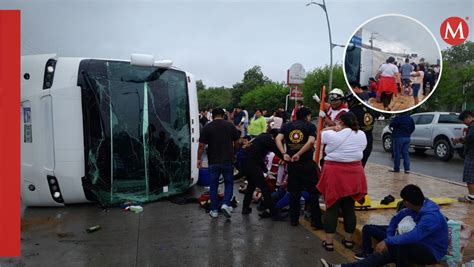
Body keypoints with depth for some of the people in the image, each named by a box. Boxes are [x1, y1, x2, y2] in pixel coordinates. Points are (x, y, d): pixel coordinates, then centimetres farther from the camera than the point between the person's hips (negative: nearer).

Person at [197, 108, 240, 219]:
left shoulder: (207, 127, -3)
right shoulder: (230, 125, 3)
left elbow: (201, 145, -5)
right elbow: (236, 143, 9)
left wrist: (199, 159, 5)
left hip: (213, 161, 0)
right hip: (228, 160, 1)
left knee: (213, 185, 10)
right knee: (229, 183, 14)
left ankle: (214, 210, 14)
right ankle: (226, 204, -5)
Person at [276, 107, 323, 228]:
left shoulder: (286, 126, 10)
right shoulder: (310, 126, 1)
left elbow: (278, 139, -5)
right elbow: (311, 141, -16)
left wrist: (284, 153, -12)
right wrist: (299, 154, -16)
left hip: (292, 164, 3)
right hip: (307, 164, -3)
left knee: (294, 192, 13)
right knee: (313, 192, 6)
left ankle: (294, 219, 19)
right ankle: (316, 221, 8)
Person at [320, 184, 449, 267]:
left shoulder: (431, 217, -28)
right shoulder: (414, 209, -1)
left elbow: (413, 236, -38)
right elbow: (395, 220, 7)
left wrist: (387, 242, -36)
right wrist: (389, 240, -5)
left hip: (431, 252, -7)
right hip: (419, 245, 7)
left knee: (401, 247, -38)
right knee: (384, 253, -14)